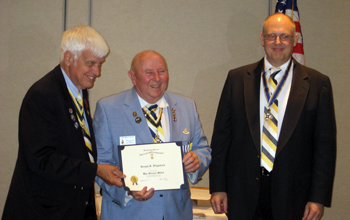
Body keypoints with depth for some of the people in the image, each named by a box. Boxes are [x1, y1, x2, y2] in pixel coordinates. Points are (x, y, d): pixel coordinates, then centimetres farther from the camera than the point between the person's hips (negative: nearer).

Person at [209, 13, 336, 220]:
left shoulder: (317, 83, 1)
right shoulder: (237, 78, 5)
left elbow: (325, 146, 0)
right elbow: (221, 135, 6)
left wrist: (318, 198, -5)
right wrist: (218, 187, 2)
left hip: (293, 196, -1)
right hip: (243, 194, 1)